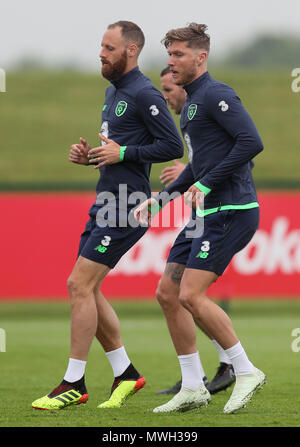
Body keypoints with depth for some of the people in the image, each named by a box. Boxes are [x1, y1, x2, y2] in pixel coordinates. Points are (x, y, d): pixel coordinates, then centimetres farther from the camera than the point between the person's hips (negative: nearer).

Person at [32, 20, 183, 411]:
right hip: (107, 200, 10)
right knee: (85, 289, 8)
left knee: (80, 285, -11)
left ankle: (74, 384, -5)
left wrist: (123, 153, -18)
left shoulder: (144, 94, -13)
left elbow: (173, 147, -16)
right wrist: (89, 155, 9)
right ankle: (125, 374, 17)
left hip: (127, 205, -10)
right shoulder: (113, 91, 17)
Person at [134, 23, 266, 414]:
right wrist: (160, 199, 23)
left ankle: (246, 371, -4)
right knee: (167, 293, 7)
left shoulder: (215, 95, -11)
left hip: (231, 211, -10)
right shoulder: (191, 103, 19)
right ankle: (193, 388, 11)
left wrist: (206, 185, -19)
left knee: (191, 295, -16)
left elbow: (252, 142, -22)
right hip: (208, 211, 10)